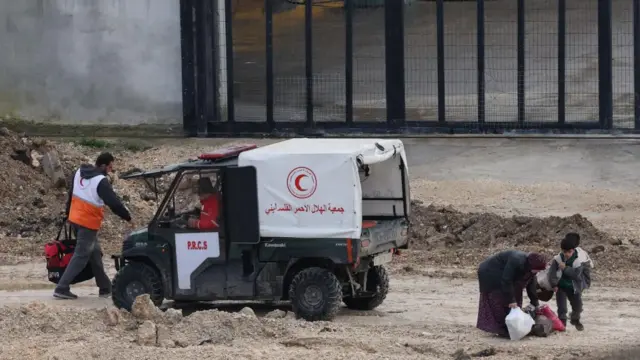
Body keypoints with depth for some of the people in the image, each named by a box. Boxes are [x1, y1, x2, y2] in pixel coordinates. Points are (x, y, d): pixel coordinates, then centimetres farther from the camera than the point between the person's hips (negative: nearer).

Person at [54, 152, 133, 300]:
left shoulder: (79, 172, 7)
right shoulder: (101, 181, -19)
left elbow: (71, 194, 17)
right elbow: (114, 203, -20)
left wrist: (68, 214, 27)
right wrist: (128, 217, -9)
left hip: (74, 219, 9)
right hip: (88, 224, -9)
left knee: (95, 253, 18)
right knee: (81, 256, -4)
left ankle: (105, 288, 24)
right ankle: (62, 288, -9)